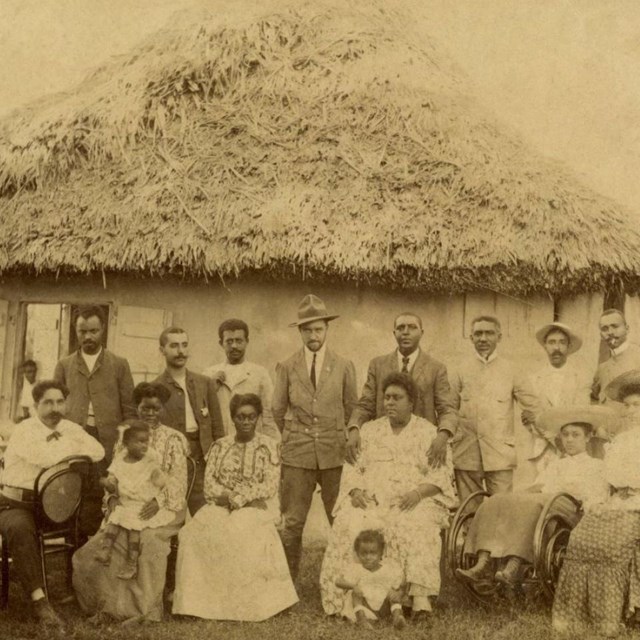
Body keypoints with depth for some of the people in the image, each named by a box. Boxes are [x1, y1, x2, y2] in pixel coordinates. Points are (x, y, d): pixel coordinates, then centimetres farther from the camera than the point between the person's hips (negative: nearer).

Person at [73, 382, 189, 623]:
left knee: (150, 540, -32)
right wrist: (112, 497, -8)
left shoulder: (173, 439, 7)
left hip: (163, 507, -3)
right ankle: (110, 603, -10)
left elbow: (178, 478, -3)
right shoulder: (125, 438, 18)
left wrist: (158, 501, -20)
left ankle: (147, 610, -20)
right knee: (105, 541, -24)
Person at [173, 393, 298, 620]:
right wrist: (226, 497, -12)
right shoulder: (220, 446, 14)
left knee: (239, 533, -35)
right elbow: (209, 483, 7)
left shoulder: (268, 446, 5)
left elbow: (270, 487, -3)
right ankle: (202, 600, -18)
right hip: (220, 507, 3)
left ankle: (243, 605, -23)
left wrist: (238, 498, -13)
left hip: (254, 509, -3)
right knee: (195, 531, -27)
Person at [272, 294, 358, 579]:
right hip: (297, 456, 0)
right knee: (291, 523, -1)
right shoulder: (287, 367, 5)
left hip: (335, 454, 0)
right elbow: (277, 411, 13)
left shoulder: (344, 366, 6)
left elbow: (352, 409, 13)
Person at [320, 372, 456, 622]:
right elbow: (352, 467, 16)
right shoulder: (369, 430, 22)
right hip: (370, 499, 2)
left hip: (413, 502, -2)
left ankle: (420, 598, -43)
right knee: (350, 526, -30)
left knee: (415, 528, -36)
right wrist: (356, 490, -5)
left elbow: (441, 474, 3)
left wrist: (418, 492, -15)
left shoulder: (429, 432, 13)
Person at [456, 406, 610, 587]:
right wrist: (536, 489, -1)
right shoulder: (554, 465, 37)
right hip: (541, 502, 5)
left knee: (530, 504, -38)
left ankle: (513, 567, -49)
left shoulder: (596, 466, 25)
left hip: (567, 511, -5)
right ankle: (482, 564, -37)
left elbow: (597, 498, 7)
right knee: (495, 501, -24)